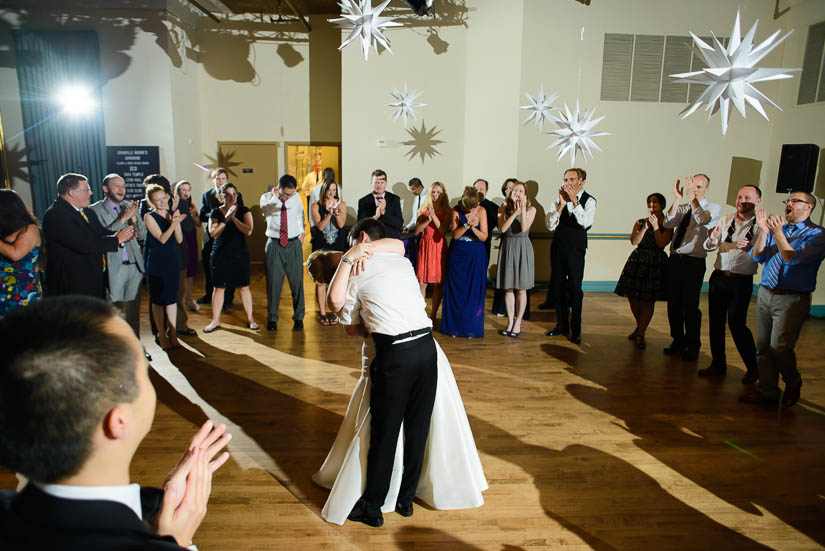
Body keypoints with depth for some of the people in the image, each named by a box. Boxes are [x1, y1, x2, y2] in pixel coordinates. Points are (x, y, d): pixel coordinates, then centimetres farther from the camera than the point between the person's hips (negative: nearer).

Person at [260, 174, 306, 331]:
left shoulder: (296, 197, 2)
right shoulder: (267, 197, -3)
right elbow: (265, 211, -25)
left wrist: (302, 232, 15)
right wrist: (275, 196, -18)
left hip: (294, 244, 1)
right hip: (274, 245, -1)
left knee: (297, 281, 2)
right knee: (273, 282, 3)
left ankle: (298, 317, 15)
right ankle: (272, 318, 18)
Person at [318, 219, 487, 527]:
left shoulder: (355, 272, 6)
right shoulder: (402, 262, 18)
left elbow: (351, 328, 8)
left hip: (393, 354, -5)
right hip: (427, 346, 5)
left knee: (384, 431, 7)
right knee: (418, 427, 15)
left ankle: (372, 507, 23)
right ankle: (406, 498, 31)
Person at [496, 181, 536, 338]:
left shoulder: (531, 209, 1)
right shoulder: (504, 208, 5)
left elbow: (524, 228, -14)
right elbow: (503, 228, -11)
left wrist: (523, 208, -18)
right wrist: (516, 211, -15)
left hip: (522, 248, -2)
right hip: (507, 247, 2)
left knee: (521, 288, 2)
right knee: (508, 288, 6)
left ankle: (518, 323, 11)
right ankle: (510, 322, 16)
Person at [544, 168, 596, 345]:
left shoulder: (589, 201, -3)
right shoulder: (559, 199, 3)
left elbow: (586, 222, -20)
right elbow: (550, 225, -6)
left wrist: (574, 200, -21)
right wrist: (562, 204, -15)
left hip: (576, 250, -3)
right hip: (558, 247, 3)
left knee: (575, 289, -2)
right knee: (558, 287, 11)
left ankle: (576, 330, 9)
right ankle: (562, 325, 24)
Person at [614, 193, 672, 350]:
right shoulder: (640, 222, 9)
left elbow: (662, 243, -12)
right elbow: (634, 241, -5)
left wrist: (655, 226, -13)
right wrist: (645, 227, -13)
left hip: (656, 264, -3)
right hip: (637, 262, 3)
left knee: (648, 300, -2)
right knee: (633, 297, 7)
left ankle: (641, 334, 9)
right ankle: (640, 327, 31)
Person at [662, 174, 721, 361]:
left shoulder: (714, 208, 2)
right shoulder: (682, 208, 13)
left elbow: (702, 219, -20)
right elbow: (668, 223, -6)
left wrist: (691, 197, -22)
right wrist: (677, 198, -13)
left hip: (694, 263, -4)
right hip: (674, 260, 5)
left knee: (690, 306, -2)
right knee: (673, 304, 10)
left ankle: (693, 347, 16)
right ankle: (678, 342, 27)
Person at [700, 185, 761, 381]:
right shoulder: (725, 221, 9)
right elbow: (707, 247, 7)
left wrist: (749, 248, -29)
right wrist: (712, 240, -14)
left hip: (742, 282, -4)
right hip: (718, 277, 4)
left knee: (737, 323, -6)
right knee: (715, 321, 8)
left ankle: (753, 368, 13)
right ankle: (718, 364, 22)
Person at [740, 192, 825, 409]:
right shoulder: (777, 228, 13)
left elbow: (793, 259, -17)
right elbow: (756, 257, 4)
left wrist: (777, 233, -20)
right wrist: (763, 231, -6)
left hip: (792, 300, -5)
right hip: (765, 294, 6)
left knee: (779, 347, -10)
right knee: (763, 346, 8)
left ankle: (793, 385, 18)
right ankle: (767, 392, 20)